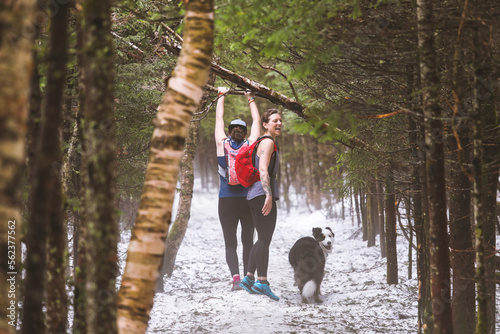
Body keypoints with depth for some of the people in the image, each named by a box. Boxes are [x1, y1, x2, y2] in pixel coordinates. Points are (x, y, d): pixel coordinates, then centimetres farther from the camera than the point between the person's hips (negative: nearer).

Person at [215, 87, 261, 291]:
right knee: (248, 241, 10)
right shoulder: (251, 145, 0)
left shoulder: (222, 144, -1)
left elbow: (219, 118, 12)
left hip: (226, 200, -1)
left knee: (230, 242, -1)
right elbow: (257, 121, 14)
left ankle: (235, 276, -19)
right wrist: (251, 98, 24)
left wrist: (221, 96, 24)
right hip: (249, 198, 1)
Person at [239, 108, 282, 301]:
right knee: (265, 240, -12)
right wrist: (269, 195, -27)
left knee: (262, 240, 13)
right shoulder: (267, 142, -8)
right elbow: (263, 170, -19)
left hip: (256, 196, 10)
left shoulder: (264, 143, 23)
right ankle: (262, 282, -16)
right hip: (263, 193, -10)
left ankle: (249, 278, 13)